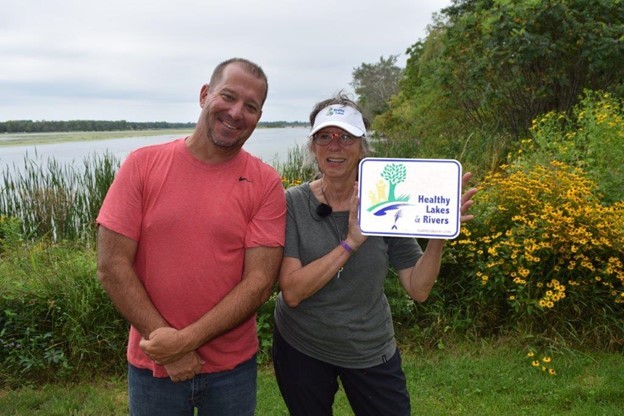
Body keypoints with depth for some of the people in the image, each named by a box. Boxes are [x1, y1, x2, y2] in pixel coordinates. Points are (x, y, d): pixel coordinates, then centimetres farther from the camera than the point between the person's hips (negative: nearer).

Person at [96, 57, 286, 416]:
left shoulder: (266, 184, -8)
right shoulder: (143, 165, -7)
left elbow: (260, 282, -12)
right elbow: (112, 265, -9)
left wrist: (186, 340, -17)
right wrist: (168, 346, -13)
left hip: (233, 367, 1)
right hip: (153, 366, 0)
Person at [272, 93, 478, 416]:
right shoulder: (293, 203, -14)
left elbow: (418, 289, -9)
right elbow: (291, 292, -22)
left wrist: (439, 235, -23)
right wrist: (351, 242, -28)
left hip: (372, 353, 1)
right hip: (301, 349, -1)